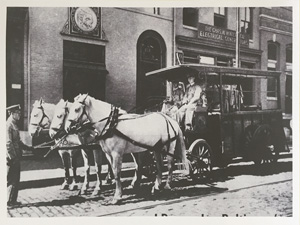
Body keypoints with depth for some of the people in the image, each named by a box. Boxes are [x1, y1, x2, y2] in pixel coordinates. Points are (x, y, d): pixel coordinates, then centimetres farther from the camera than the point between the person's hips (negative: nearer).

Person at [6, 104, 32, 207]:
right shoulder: (8, 125, -16)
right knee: (11, 181, -1)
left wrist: (27, 147, 18)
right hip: (11, 159, -10)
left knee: (16, 180, 14)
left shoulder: (14, 125, 14)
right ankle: (9, 201, 9)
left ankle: (13, 200, 22)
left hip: (16, 158, 10)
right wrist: (13, 158, -21)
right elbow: (8, 143, -20)